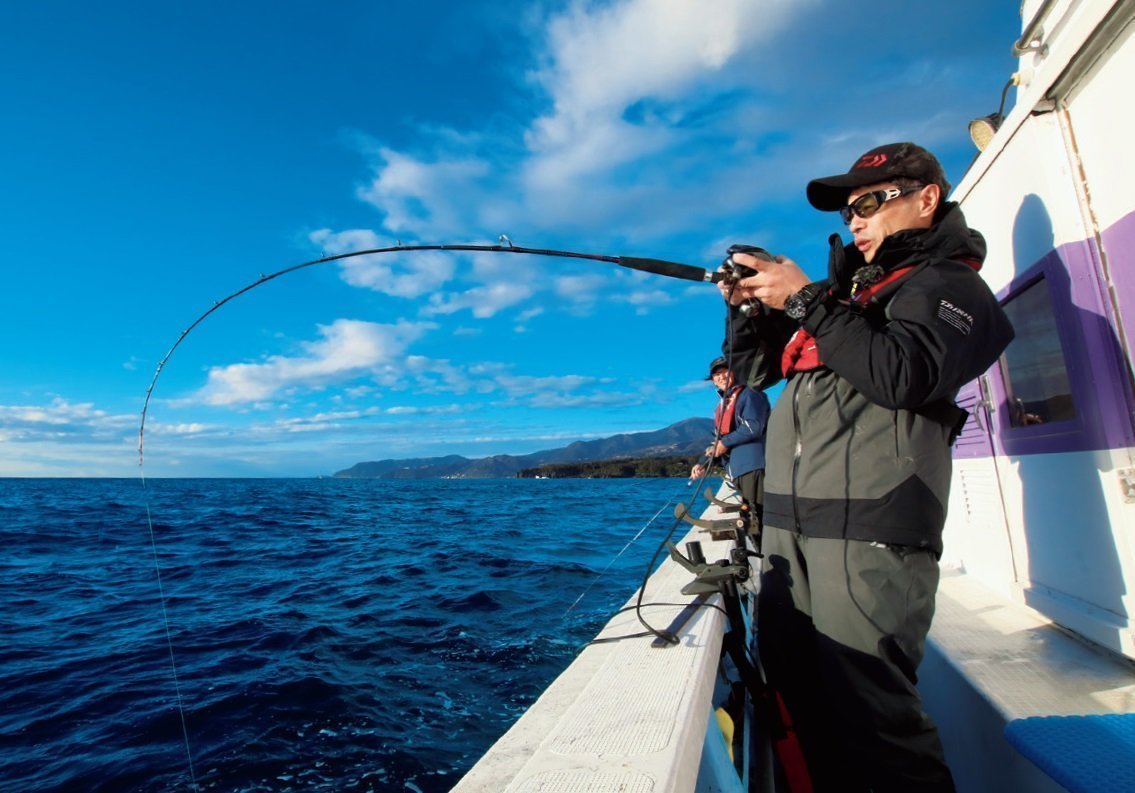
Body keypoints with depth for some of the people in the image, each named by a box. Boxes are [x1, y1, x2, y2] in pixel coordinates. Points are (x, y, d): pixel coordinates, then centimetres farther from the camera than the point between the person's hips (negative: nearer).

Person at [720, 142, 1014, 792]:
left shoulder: (947, 285, 6)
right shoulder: (847, 289, 27)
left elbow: (904, 375, -16)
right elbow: (756, 367, 28)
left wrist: (805, 300, -10)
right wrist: (745, 306, 10)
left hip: (868, 527, -7)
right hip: (789, 525, 7)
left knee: (868, 705, -8)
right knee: (801, 698, 10)